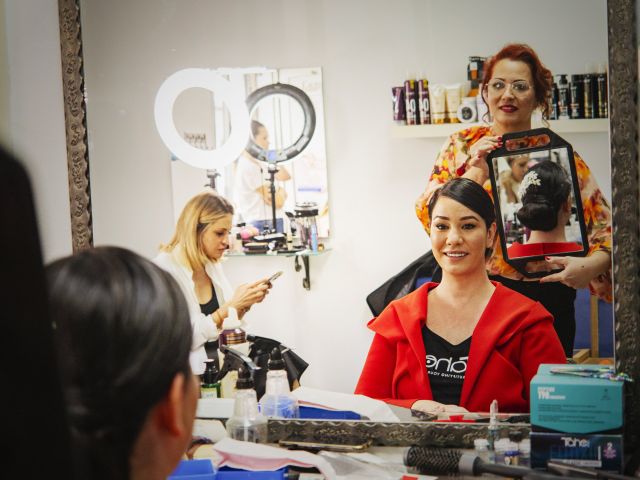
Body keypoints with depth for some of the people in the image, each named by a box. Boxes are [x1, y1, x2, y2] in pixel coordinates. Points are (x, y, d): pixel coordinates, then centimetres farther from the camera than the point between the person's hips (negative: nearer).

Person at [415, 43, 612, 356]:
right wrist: (475, 173, -15)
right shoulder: (462, 146, 6)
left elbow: (604, 225, 1)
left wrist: (594, 263, -19)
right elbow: (429, 214, -3)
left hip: (546, 298, 0)